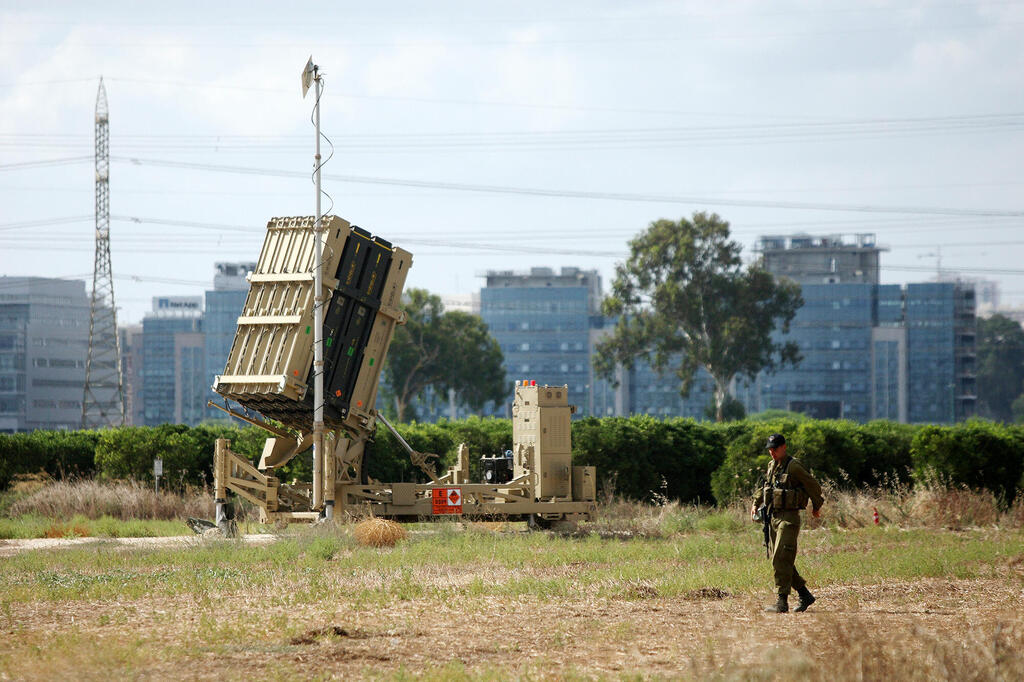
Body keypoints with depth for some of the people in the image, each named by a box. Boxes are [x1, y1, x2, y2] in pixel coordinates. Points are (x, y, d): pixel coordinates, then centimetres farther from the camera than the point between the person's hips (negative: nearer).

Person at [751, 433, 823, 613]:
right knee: (778, 560, 10)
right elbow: (765, 487, 28)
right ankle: (805, 595, 20)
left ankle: (782, 602, -12)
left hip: (789, 519, -9)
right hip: (774, 517, 9)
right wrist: (756, 504, 15)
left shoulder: (793, 467, -13)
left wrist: (816, 507, 6)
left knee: (781, 560, -14)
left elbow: (813, 486, -6)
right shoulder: (771, 466, 12)